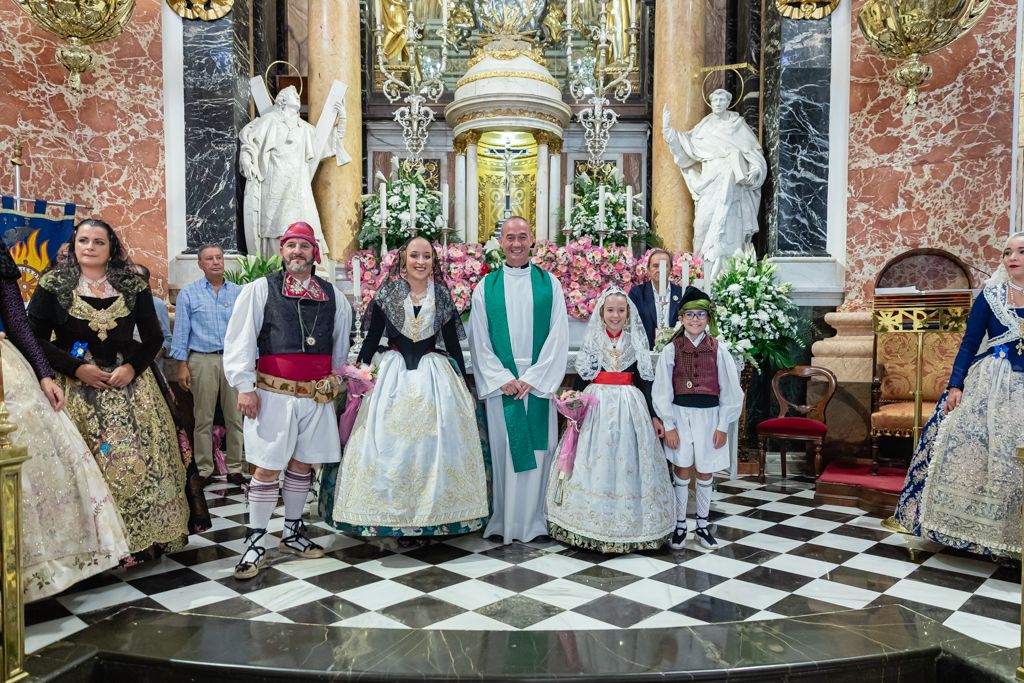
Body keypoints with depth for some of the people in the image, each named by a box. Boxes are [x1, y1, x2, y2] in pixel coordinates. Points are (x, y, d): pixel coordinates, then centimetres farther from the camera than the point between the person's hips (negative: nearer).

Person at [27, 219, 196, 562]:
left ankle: (146, 535, 11)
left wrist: (133, 367, -9)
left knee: (141, 459, -2)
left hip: (131, 385, 1)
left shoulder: (133, 285, 6)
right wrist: (76, 367, -11)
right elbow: (34, 337, -1)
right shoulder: (53, 285, 3)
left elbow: (154, 337, 8)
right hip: (78, 389, -1)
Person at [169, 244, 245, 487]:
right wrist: (182, 366, -3)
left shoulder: (238, 292, 9)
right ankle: (204, 470, 12)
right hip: (203, 360, -1)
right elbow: (181, 331, 3)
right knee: (203, 419, 3)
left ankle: (235, 468, 13)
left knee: (235, 417, 3)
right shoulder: (188, 293, 6)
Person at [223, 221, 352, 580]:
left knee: (302, 464, 13)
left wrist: (337, 381, 16)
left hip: (318, 395, 4)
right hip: (274, 393, -4)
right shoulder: (260, 289, -1)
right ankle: (254, 543, 13)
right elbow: (239, 340, -4)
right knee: (268, 468, 0)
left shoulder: (333, 295, 10)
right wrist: (244, 386, -9)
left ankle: (292, 533, 28)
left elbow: (342, 342, 17)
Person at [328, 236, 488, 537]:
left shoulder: (442, 296, 4)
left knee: (434, 443, 0)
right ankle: (389, 515, 9)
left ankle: (433, 514, 12)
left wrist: (464, 386, 8)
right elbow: (371, 339, 4)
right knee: (388, 445, -2)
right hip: (392, 374, -1)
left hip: (434, 376, 1)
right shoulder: (386, 294, 1)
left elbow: (453, 343, 8)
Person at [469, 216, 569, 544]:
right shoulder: (486, 286, 7)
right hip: (499, 382, 0)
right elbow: (479, 340, 2)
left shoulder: (549, 283, 6)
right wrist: (501, 378, -9)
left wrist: (533, 378, -10)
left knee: (537, 449, 3)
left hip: (539, 381, 0)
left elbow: (558, 335, -1)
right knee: (502, 449, 3)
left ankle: (533, 520, 14)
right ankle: (504, 520, 14)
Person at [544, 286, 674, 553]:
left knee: (628, 464, 3)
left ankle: (629, 525, 14)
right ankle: (595, 524, 10)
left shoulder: (636, 342, 6)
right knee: (596, 465, 0)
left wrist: (653, 416, 6)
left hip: (630, 408, 1)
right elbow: (580, 380, 6)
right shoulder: (592, 342, 4)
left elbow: (643, 381, 9)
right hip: (596, 408, -1)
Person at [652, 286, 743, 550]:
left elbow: (730, 391, -1)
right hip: (680, 414, 0)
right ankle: (680, 526, 17)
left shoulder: (718, 349, -3)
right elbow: (662, 391, -1)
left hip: (709, 414, 1)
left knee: (705, 472, 9)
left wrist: (722, 426, -3)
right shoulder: (671, 350, -3)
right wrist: (668, 425, -5)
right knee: (681, 470, 2)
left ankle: (702, 526, 25)